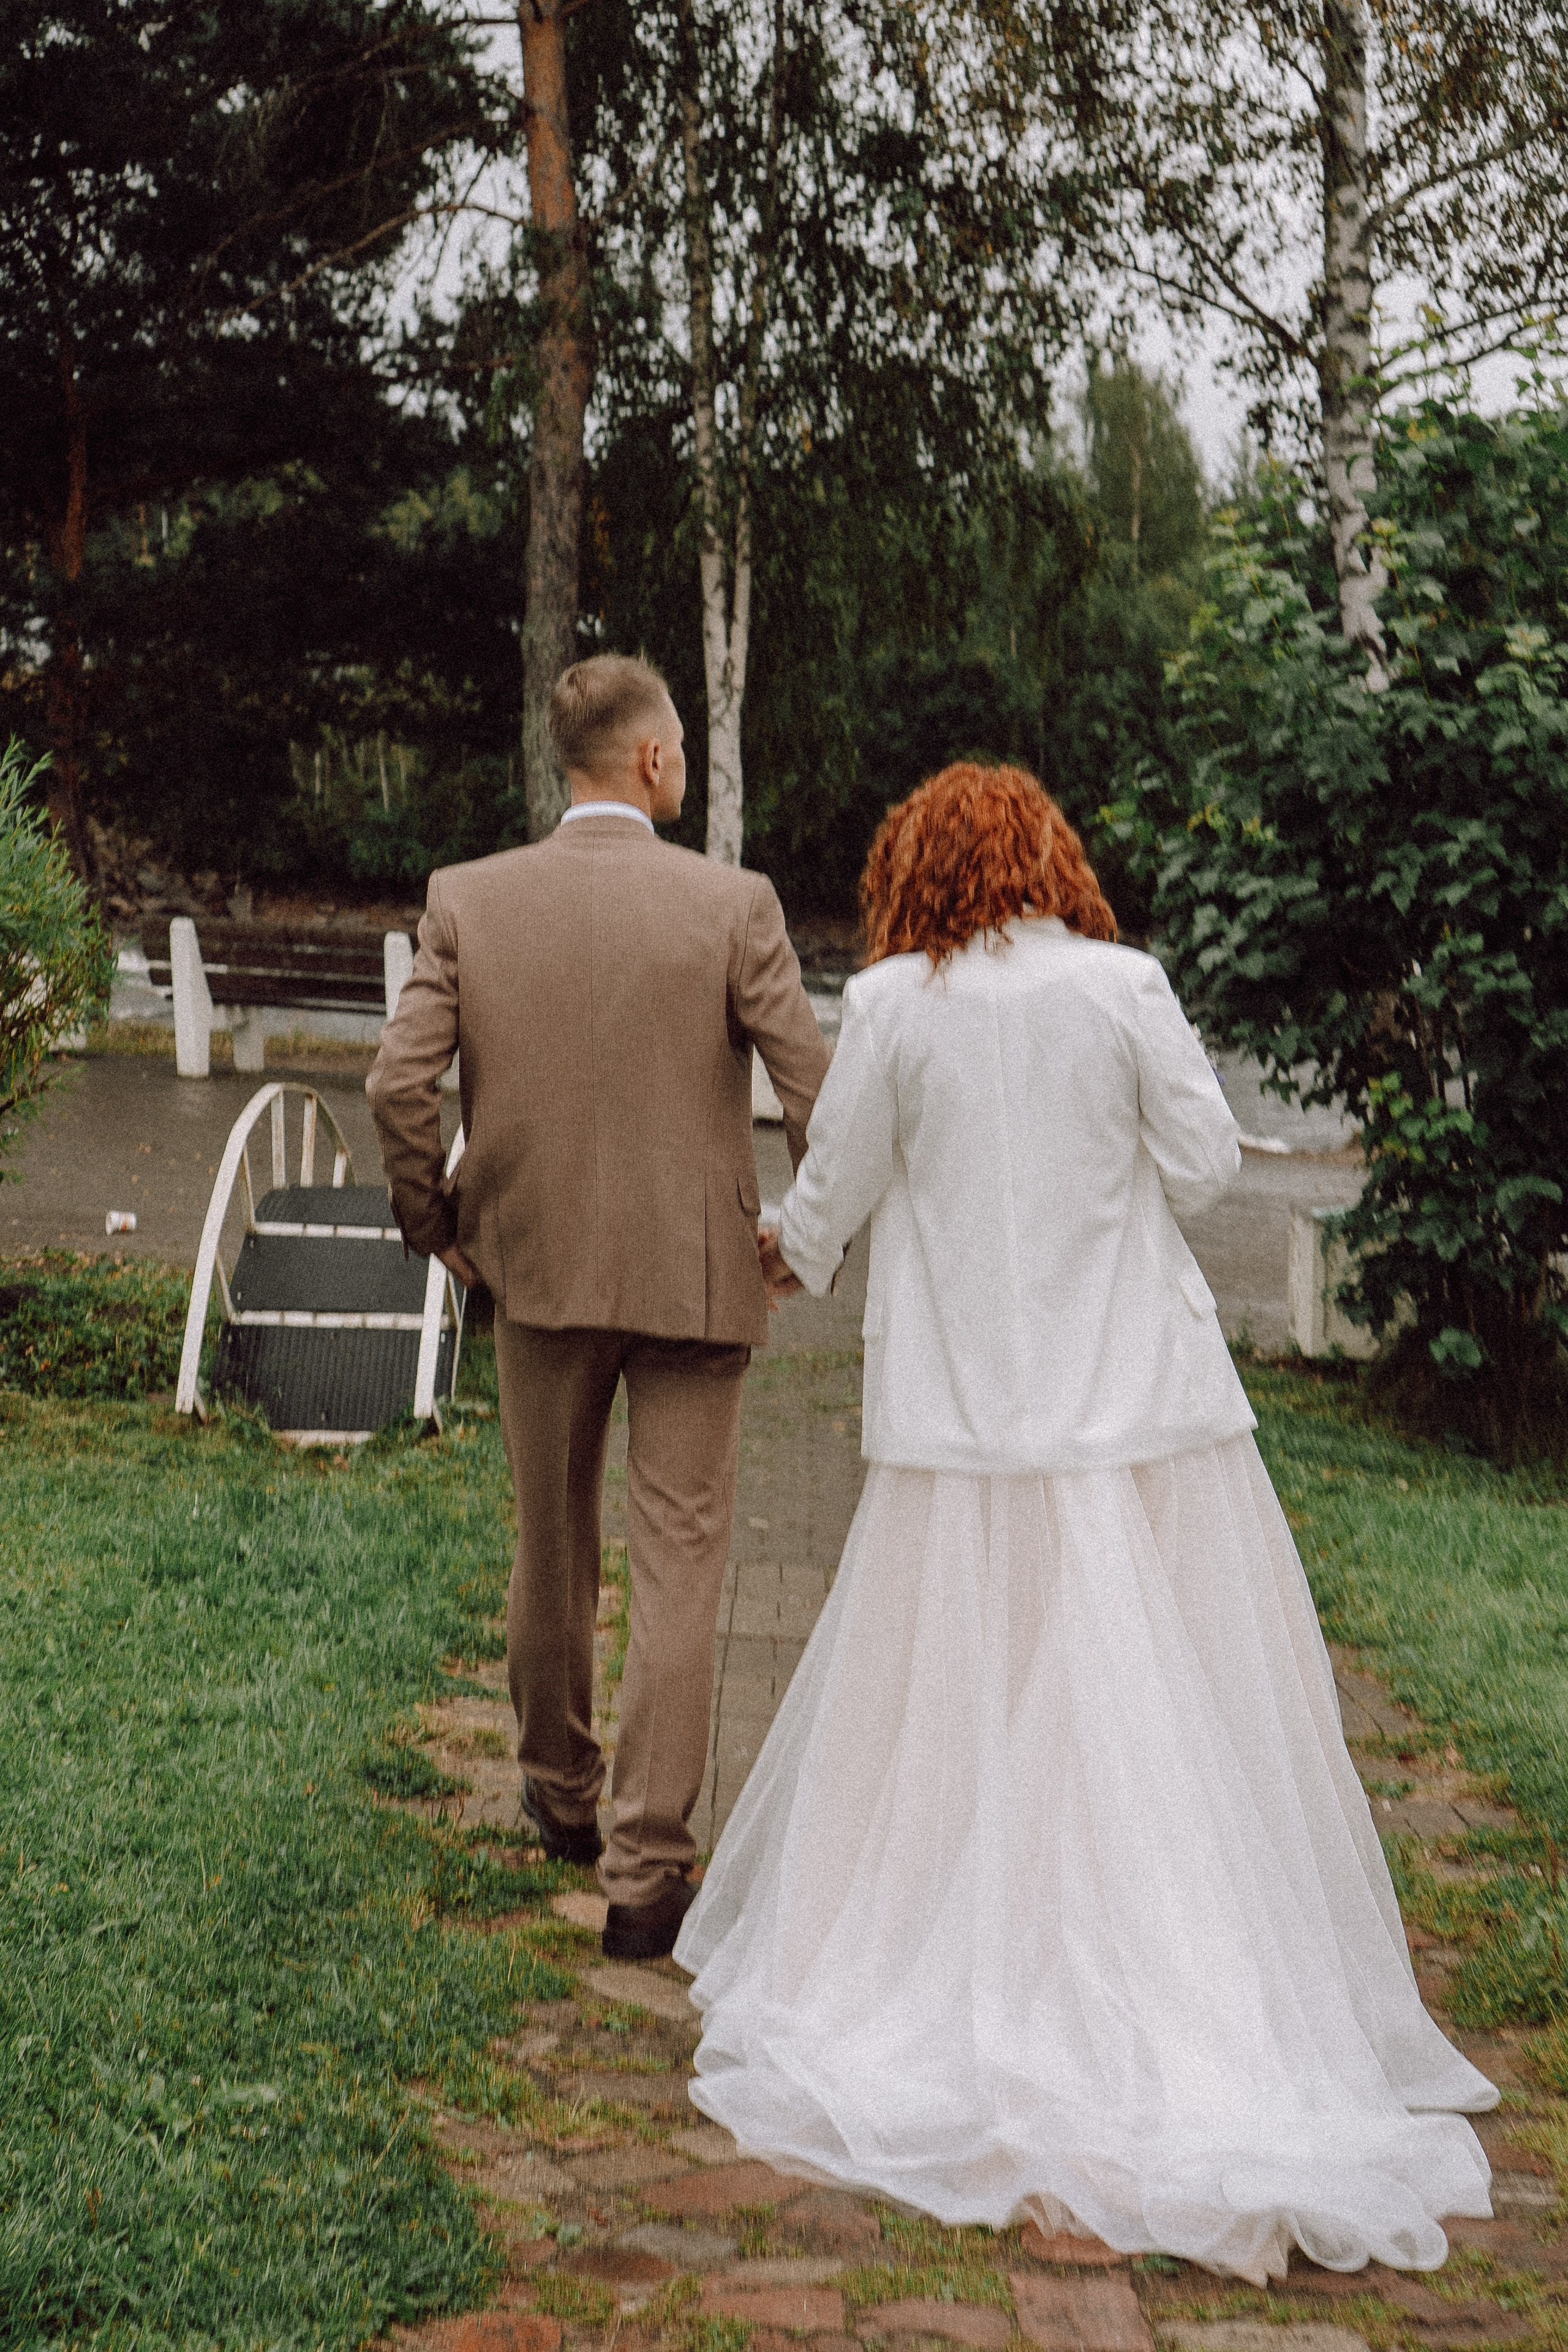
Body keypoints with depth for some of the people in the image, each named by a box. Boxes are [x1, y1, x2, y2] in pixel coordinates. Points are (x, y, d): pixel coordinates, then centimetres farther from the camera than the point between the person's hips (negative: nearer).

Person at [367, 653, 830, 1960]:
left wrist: (435, 1225, 7)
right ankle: (646, 1872, 3)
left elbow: (399, 1086, -9)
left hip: (540, 1271, 3)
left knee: (553, 1549, 20)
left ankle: (560, 1795, 39)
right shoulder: (734, 906, -9)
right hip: (695, 1277, -3)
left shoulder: (468, 901, -4)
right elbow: (816, 1093, -11)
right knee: (679, 1569, 3)